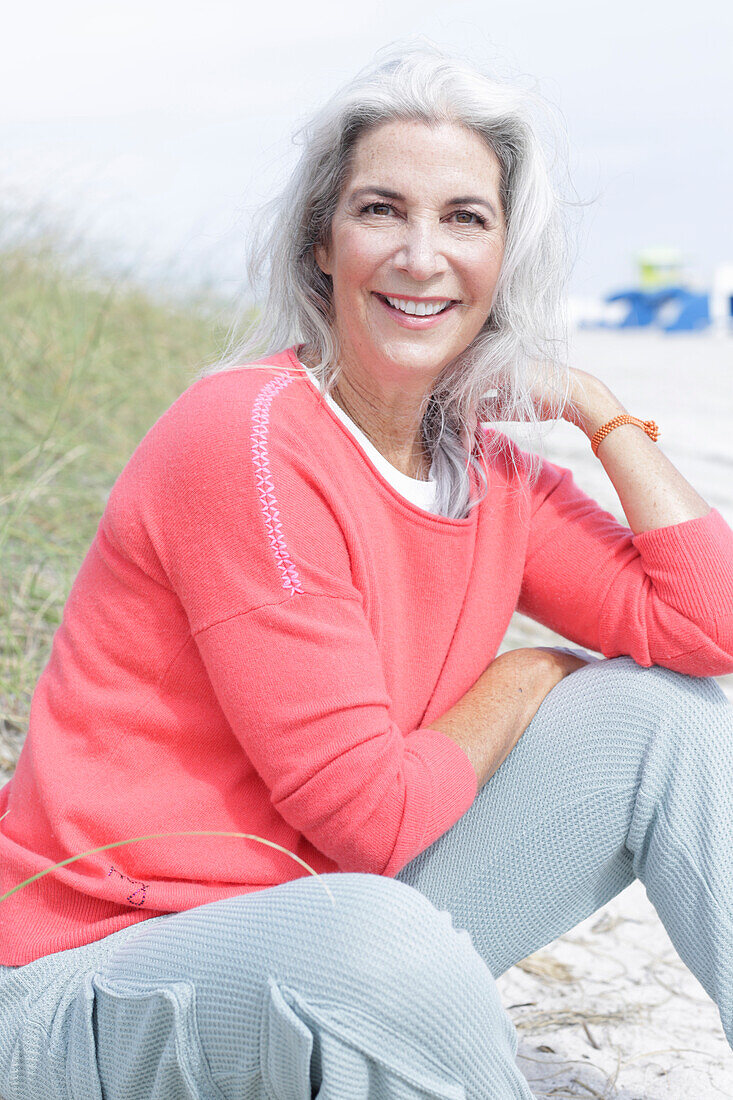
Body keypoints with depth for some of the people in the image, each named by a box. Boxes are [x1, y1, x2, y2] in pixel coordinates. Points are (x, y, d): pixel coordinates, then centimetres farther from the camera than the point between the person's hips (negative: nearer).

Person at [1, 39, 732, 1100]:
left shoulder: (489, 472, 4)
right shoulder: (248, 437, -21)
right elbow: (372, 820, -22)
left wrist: (597, 407, 1)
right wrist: (522, 682, -4)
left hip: (324, 972, 8)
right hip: (95, 988, -7)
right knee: (372, 933, -42)